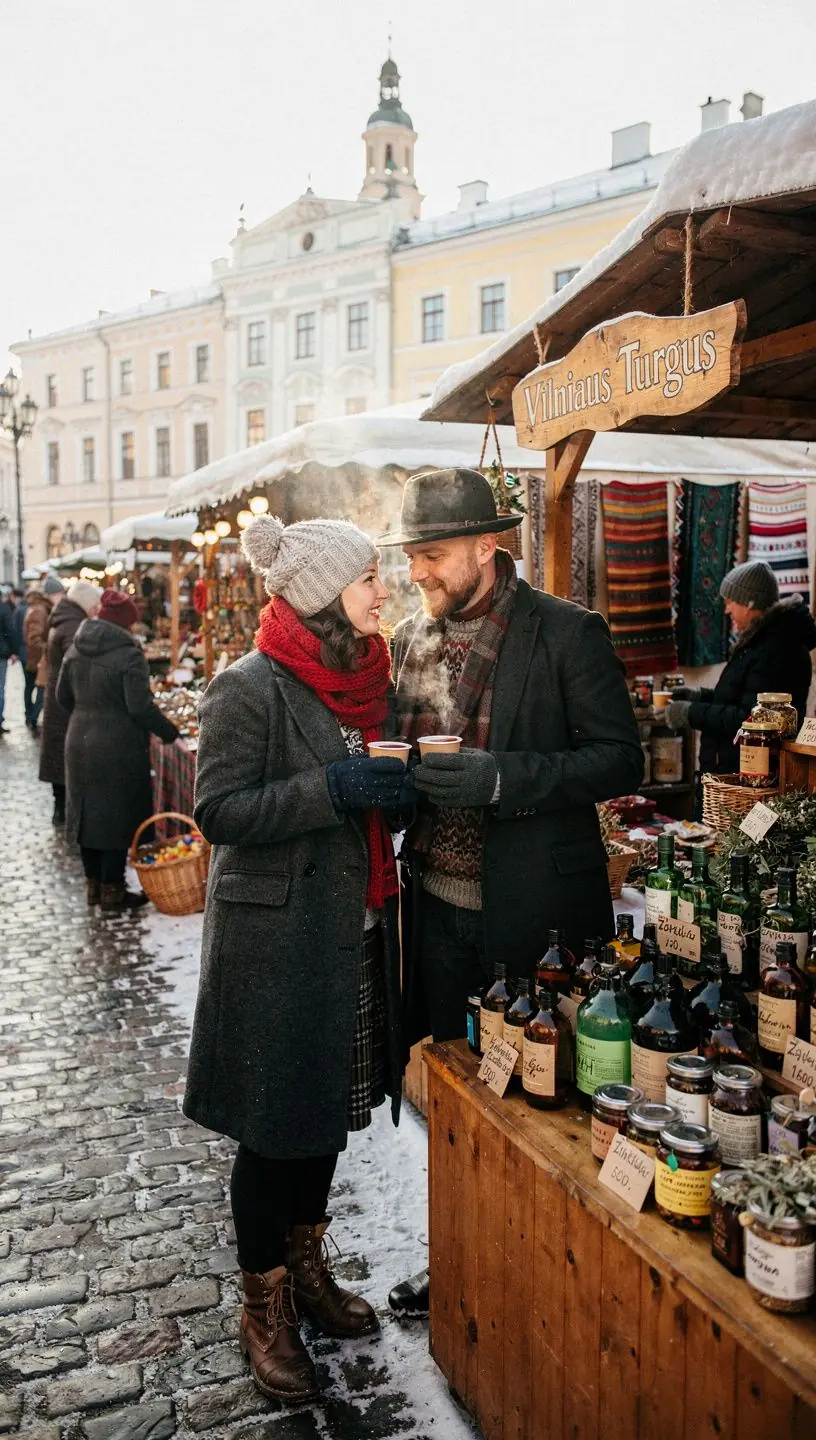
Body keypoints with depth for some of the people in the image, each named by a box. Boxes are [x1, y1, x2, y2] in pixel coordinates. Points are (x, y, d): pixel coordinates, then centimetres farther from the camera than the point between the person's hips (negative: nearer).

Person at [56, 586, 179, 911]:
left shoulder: (76, 649, 6)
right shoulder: (128, 654, -17)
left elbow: (63, 695, 13)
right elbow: (140, 707, -19)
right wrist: (169, 732, -6)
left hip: (80, 743, 7)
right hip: (118, 747, -7)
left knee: (88, 811, 16)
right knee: (116, 816, 3)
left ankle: (94, 884, 27)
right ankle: (112, 893, 10)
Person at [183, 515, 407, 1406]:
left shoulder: (361, 676, 8)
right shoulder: (250, 689, -15)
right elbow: (218, 811, -19)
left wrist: (397, 786, -2)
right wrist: (330, 791, -26)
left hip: (354, 931, 8)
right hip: (275, 939, -7)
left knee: (328, 1106, 19)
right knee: (273, 1127, 6)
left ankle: (306, 1266, 41)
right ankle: (264, 1307, 27)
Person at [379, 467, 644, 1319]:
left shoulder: (567, 634, -11)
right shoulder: (411, 637, 8)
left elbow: (622, 762, -13)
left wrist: (501, 778, -25)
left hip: (533, 912, -5)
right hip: (438, 904, 6)